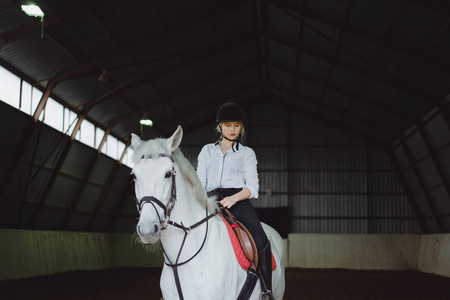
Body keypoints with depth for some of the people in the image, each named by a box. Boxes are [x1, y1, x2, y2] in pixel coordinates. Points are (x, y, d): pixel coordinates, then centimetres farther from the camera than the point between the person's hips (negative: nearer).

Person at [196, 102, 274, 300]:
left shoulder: (247, 153, 13)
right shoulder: (207, 150, 19)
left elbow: (252, 187, 4)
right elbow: (199, 182, 16)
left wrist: (234, 198, -16)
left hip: (238, 201, -2)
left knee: (261, 242, -26)